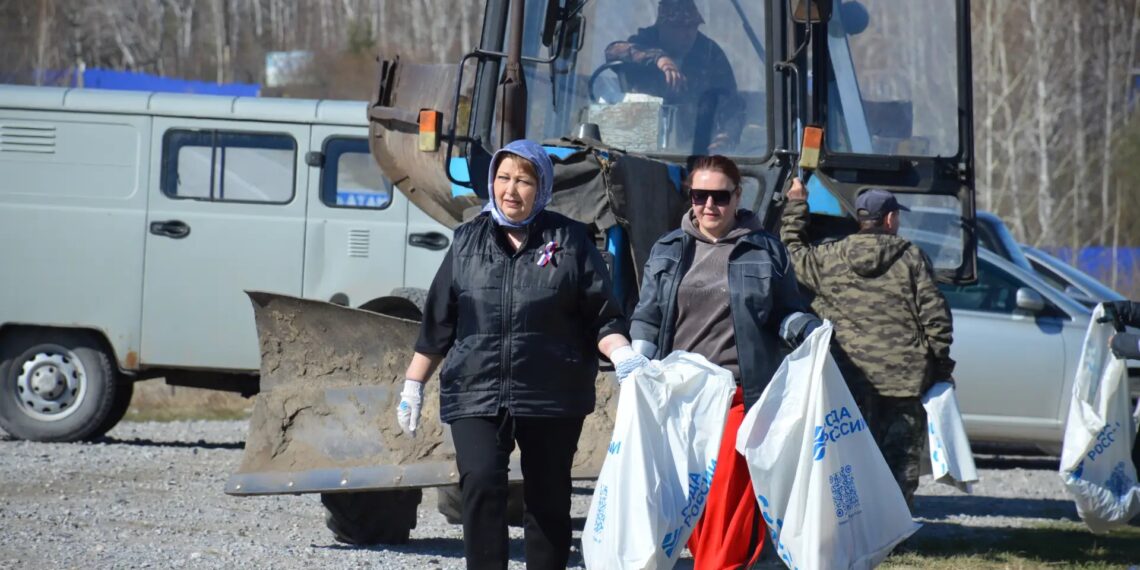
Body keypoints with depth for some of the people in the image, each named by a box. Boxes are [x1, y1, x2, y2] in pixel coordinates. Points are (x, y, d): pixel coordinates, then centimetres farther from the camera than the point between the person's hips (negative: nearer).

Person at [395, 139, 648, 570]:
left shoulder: (570, 242, 3)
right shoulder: (469, 241, 10)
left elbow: (601, 317, 3)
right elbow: (438, 321, 15)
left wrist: (621, 353, -17)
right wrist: (413, 385, 14)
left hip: (552, 398, -1)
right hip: (475, 393, 1)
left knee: (548, 501, 6)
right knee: (482, 484, -19)